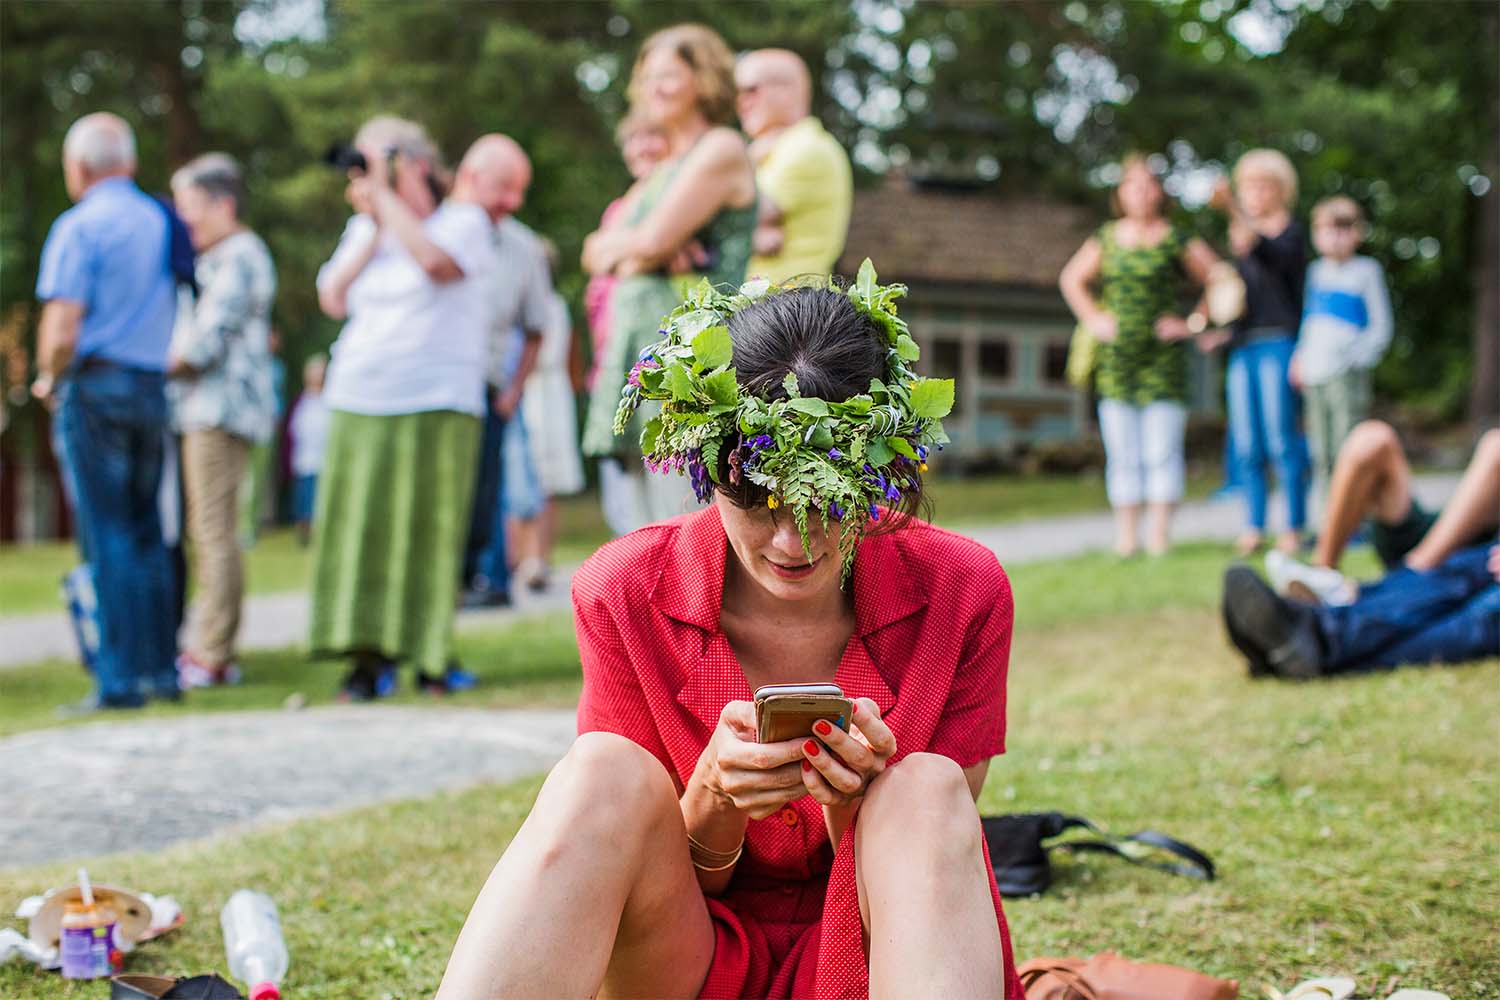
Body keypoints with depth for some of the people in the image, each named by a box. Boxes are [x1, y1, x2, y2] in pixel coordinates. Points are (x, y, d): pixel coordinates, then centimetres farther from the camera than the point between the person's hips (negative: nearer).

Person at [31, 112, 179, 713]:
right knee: (146, 533, 12)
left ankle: (120, 680, -4)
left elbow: (62, 330, -15)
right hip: (154, 387, 6)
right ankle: (162, 669, 13)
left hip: (96, 386, -6)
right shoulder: (163, 222, 10)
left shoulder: (79, 226, -8)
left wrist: (48, 380, 2)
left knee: (107, 538, -4)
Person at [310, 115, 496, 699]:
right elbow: (332, 299, 8)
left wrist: (386, 198, -9)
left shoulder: (464, 220, 4)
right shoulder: (364, 229, 20)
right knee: (359, 525, -4)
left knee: (428, 529, -7)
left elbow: (436, 261, -18)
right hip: (358, 403, 5)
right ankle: (368, 656, -2)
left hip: (436, 403, -4)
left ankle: (430, 657, 1)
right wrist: (373, 230, 2)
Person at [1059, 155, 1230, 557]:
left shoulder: (1176, 239, 0)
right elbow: (1071, 278, 23)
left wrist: (1195, 323, 0)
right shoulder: (1106, 237, 10)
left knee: (1162, 451, -5)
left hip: (1162, 357, -3)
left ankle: (1160, 533, -1)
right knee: (1122, 454, 3)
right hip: (1114, 357, 3)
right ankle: (1126, 535, 6)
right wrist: (1092, 319, 12)